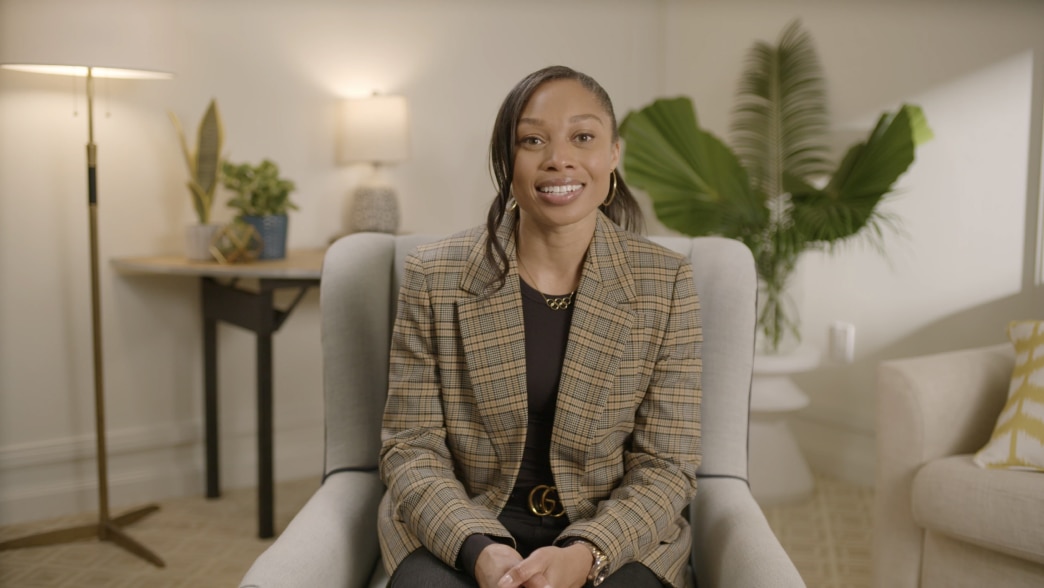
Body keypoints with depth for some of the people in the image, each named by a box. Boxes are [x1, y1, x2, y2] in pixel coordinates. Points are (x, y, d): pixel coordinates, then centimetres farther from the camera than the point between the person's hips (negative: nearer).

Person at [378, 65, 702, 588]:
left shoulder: (665, 283, -3)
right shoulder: (433, 277, -3)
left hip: (611, 539, 1)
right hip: (458, 533, 0)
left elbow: (666, 463, -2)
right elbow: (410, 447, -2)